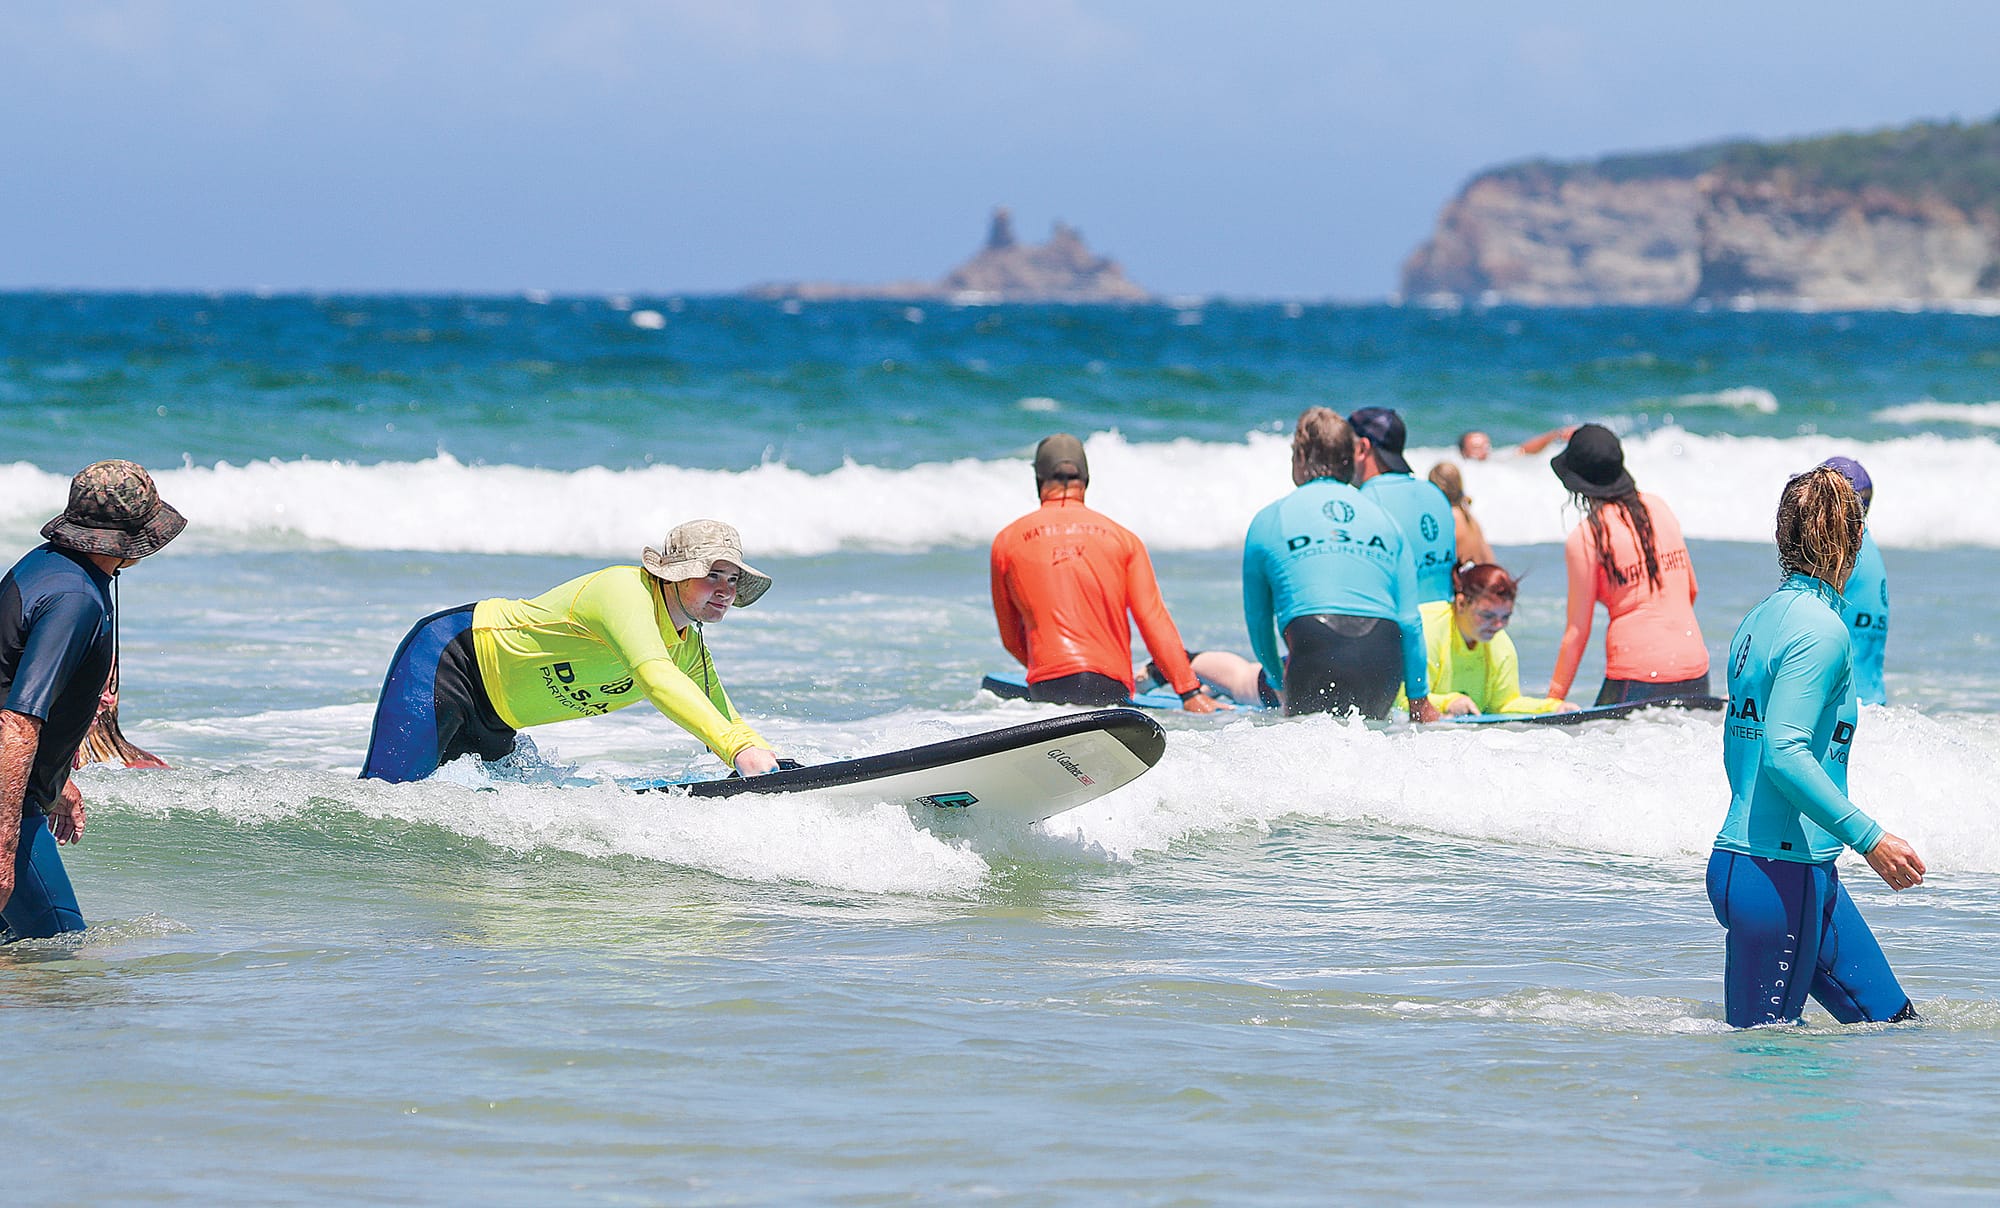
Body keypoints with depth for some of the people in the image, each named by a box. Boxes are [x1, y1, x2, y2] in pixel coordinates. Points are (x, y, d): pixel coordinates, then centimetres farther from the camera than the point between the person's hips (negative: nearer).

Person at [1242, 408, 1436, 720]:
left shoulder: (1268, 522, 13)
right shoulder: (1385, 519, 20)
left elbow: (1258, 619, 21)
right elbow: (1410, 620, 16)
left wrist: (1276, 681, 37)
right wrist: (1420, 700, 22)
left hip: (1315, 653, -3)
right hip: (1385, 661, 3)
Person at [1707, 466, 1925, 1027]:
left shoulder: (1758, 620, 12)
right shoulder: (1821, 629, -16)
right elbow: (1784, 751, -25)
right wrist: (1869, 838, -26)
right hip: (1780, 871, -10)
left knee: (1893, 1020, 11)